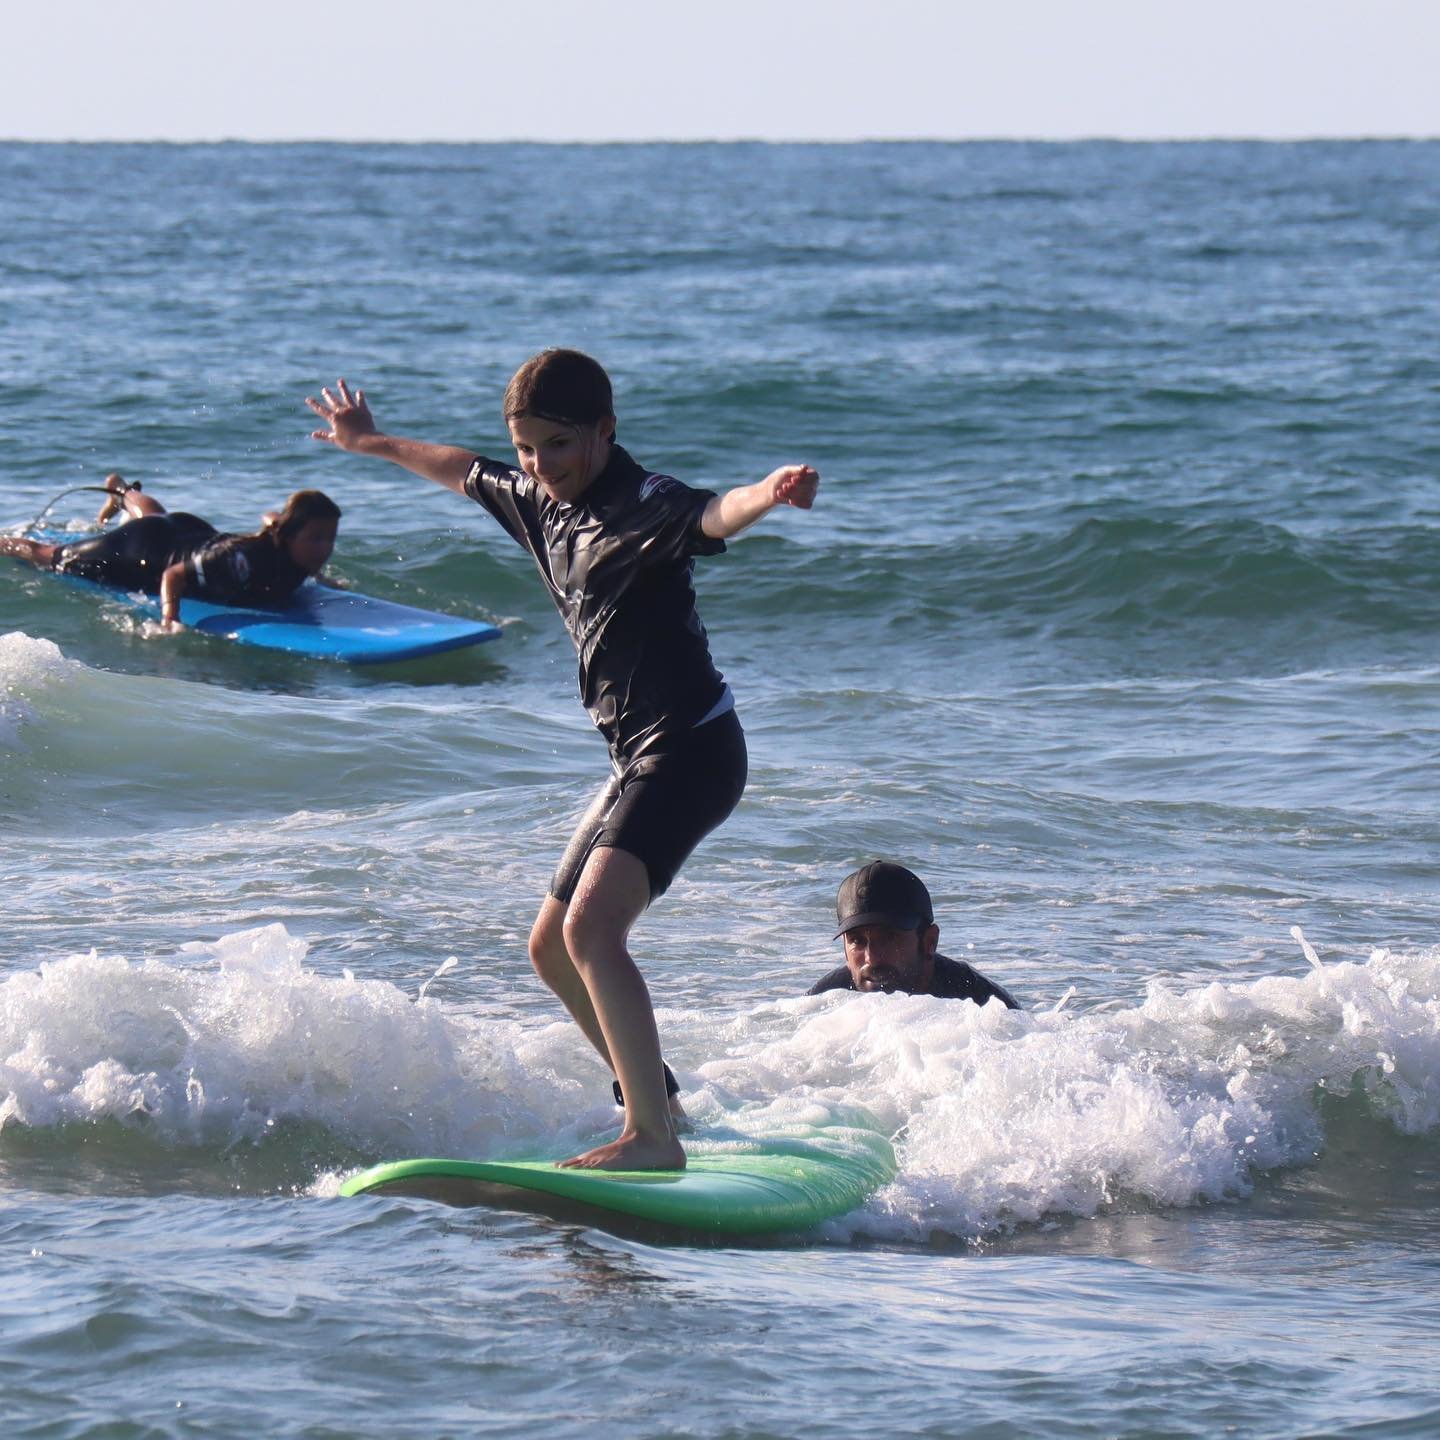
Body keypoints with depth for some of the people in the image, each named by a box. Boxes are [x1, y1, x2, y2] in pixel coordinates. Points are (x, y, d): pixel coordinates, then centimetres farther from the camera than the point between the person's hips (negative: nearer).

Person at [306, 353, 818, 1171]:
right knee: (552, 948, 18)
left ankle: (654, 1138, -25)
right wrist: (373, 444, 47)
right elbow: (465, 472, 31)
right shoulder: (540, 502, 10)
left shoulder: (642, 505, -17)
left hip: (691, 749, -10)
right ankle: (655, 1100, 33)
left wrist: (771, 494, -62)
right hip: (638, 759, 10)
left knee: (591, 930, -24)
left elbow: (712, 516, -39)